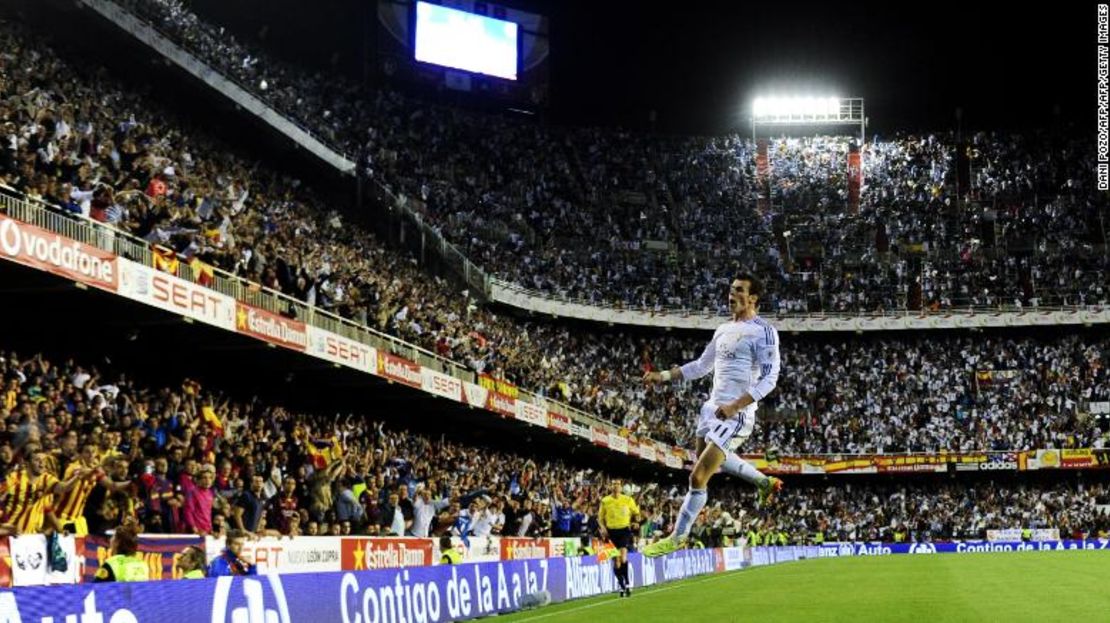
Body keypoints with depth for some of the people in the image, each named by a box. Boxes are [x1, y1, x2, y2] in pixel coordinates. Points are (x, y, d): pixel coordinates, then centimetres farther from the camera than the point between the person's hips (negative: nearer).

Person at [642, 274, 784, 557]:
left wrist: (735, 406, -26)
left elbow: (769, 378, -18)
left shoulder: (763, 331, -12)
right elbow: (701, 365, 23)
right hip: (712, 406, 9)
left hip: (736, 415, -9)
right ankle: (765, 483, 44)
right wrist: (663, 376, 14)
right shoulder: (723, 330, 13)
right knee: (709, 457, 30)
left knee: (698, 477, -10)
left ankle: (676, 538, 5)